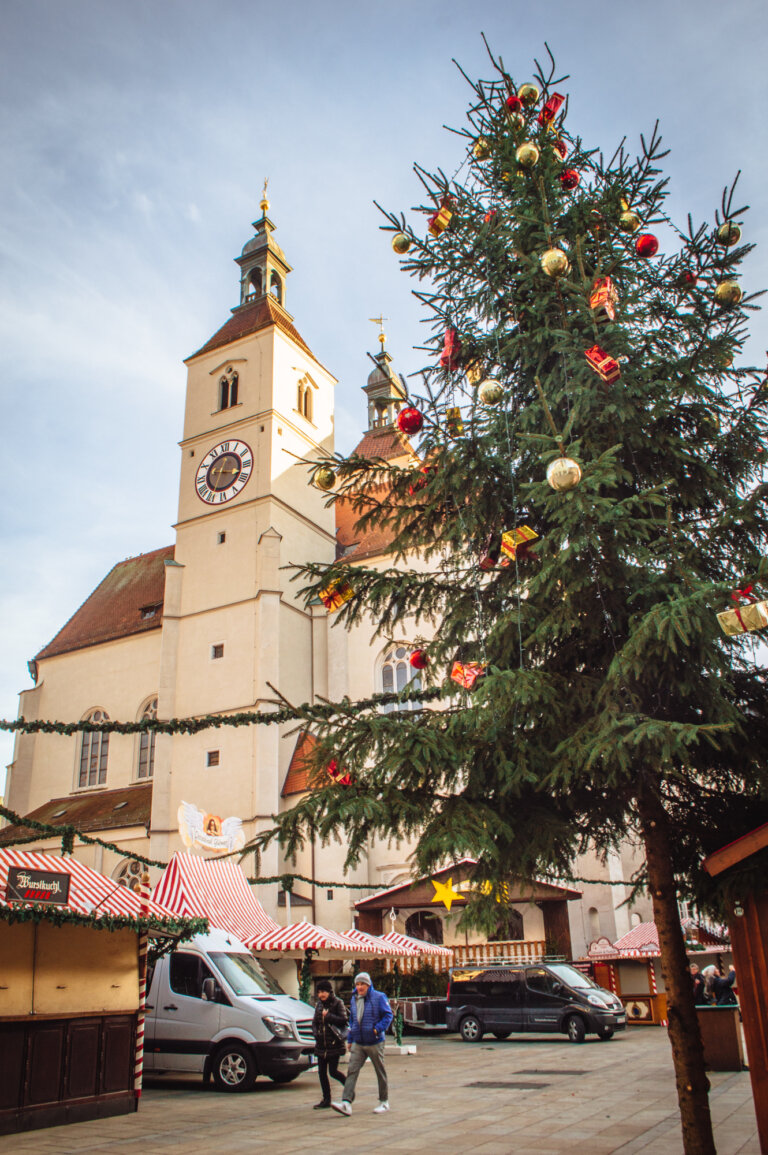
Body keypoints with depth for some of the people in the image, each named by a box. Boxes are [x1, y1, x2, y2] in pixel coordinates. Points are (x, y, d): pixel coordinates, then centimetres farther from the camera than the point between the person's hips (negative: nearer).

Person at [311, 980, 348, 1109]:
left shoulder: (337, 1003, -6)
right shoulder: (319, 1005, 12)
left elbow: (343, 1020, -13)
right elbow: (314, 1022, 14)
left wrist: (328, 1016, -18)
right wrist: (316, 1033, -3)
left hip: (335, 1043, -6)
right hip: (321, 1044, 6)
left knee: (333, 1071, -6)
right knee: (321, 1072, 4)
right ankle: (326, 1100, 16)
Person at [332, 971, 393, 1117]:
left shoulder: (379, 997, -7)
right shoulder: (354, 999, 11)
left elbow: (388, 1015, -9)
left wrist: (378, 1029, -20)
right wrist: (350, 1039, 17)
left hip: (375, 1043, -5)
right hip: (358, 1043, 5)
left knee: (380, 1072, 8)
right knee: (352, 1071, -8)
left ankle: (384, 1102, 22)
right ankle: (346, 1103, -13)